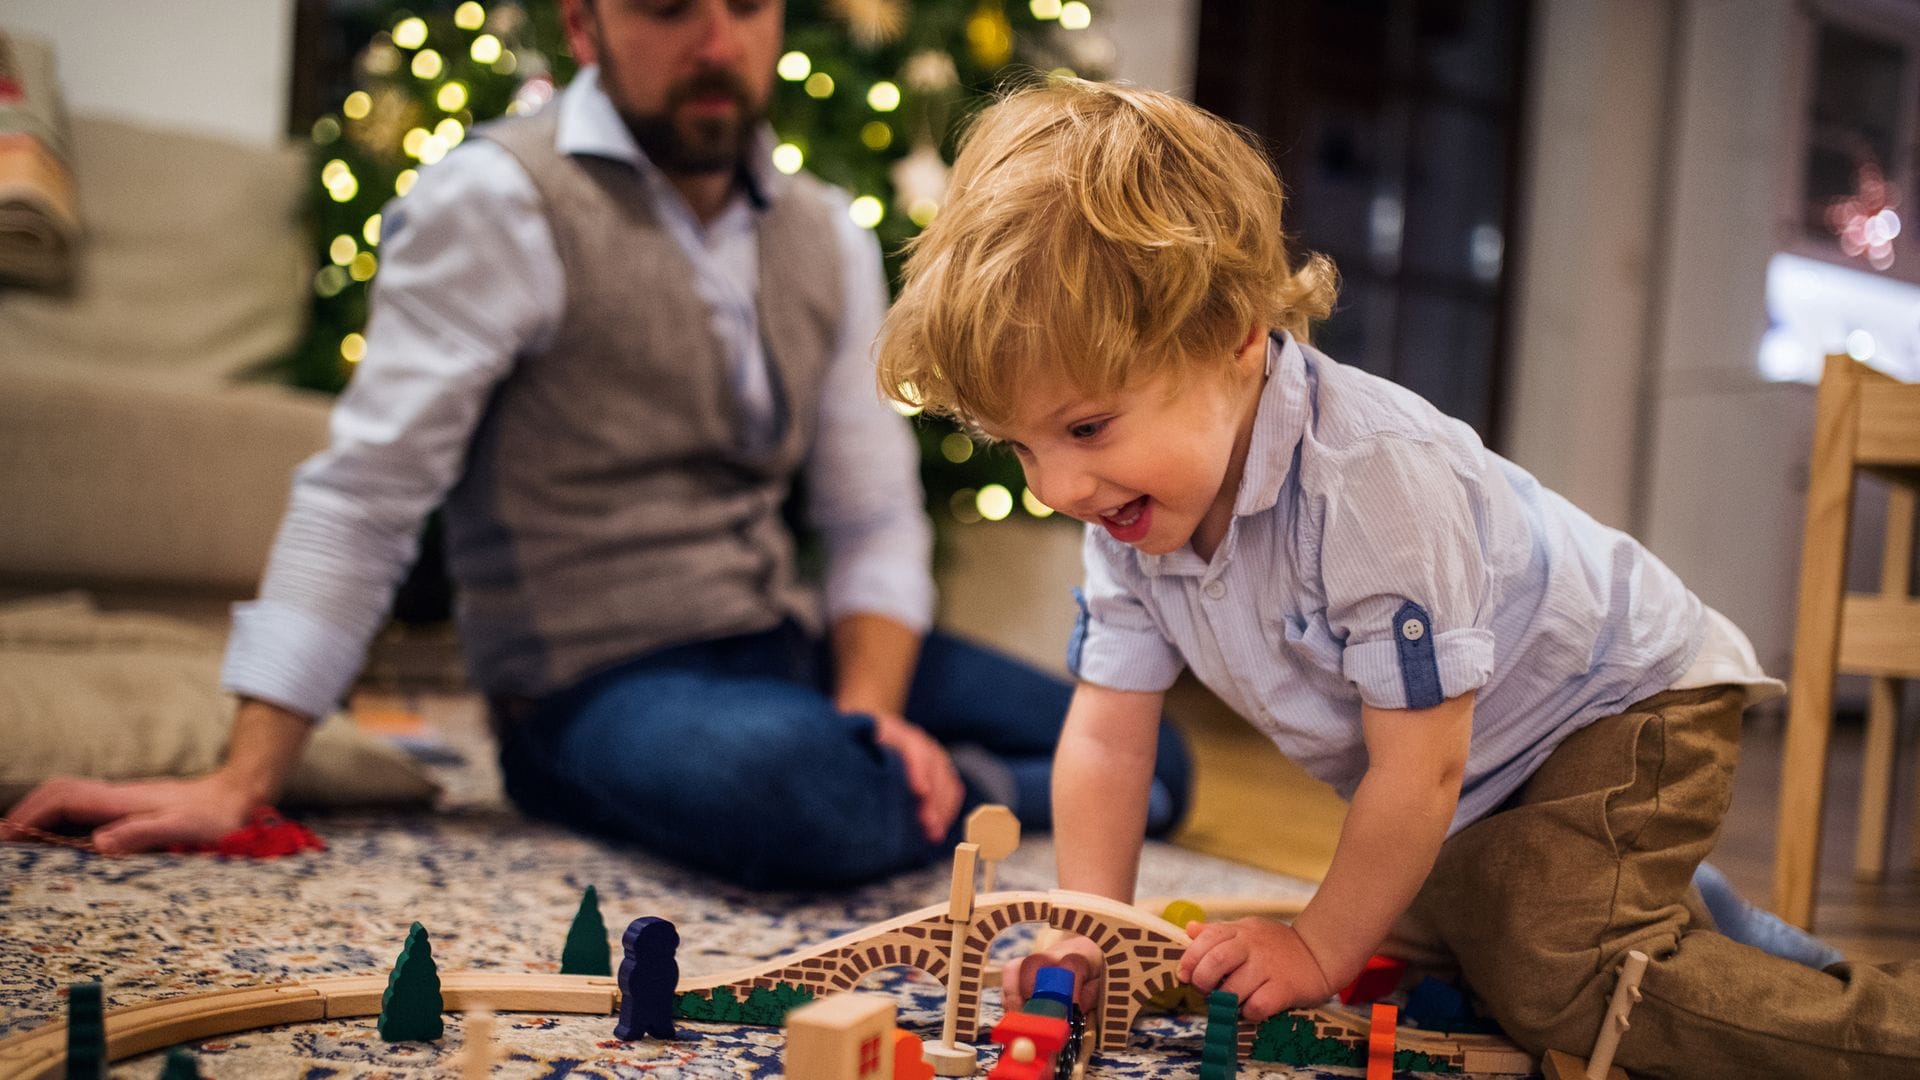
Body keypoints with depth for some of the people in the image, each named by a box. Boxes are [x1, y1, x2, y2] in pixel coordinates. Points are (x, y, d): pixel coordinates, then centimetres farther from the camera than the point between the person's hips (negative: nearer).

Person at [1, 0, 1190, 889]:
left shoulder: (827, 237, 7)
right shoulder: (500, 199, -12)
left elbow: (876, 519, 7)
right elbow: (365, 497, -15)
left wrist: (871, 710, -12)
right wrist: (241, 784, -19)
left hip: (797, 651, 6)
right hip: (600, 686, -5)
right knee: (794, 781, -37)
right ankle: (973, 794, -9)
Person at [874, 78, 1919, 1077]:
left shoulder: (1376, 475, -38)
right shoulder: (1130, 509, -13)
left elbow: (1418, 767, -29)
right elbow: (1106, 736, -7)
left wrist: (1319, 950, -18)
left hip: (1619, 699, -8)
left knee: (1552, 982, -21)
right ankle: (1664, 903, 32)